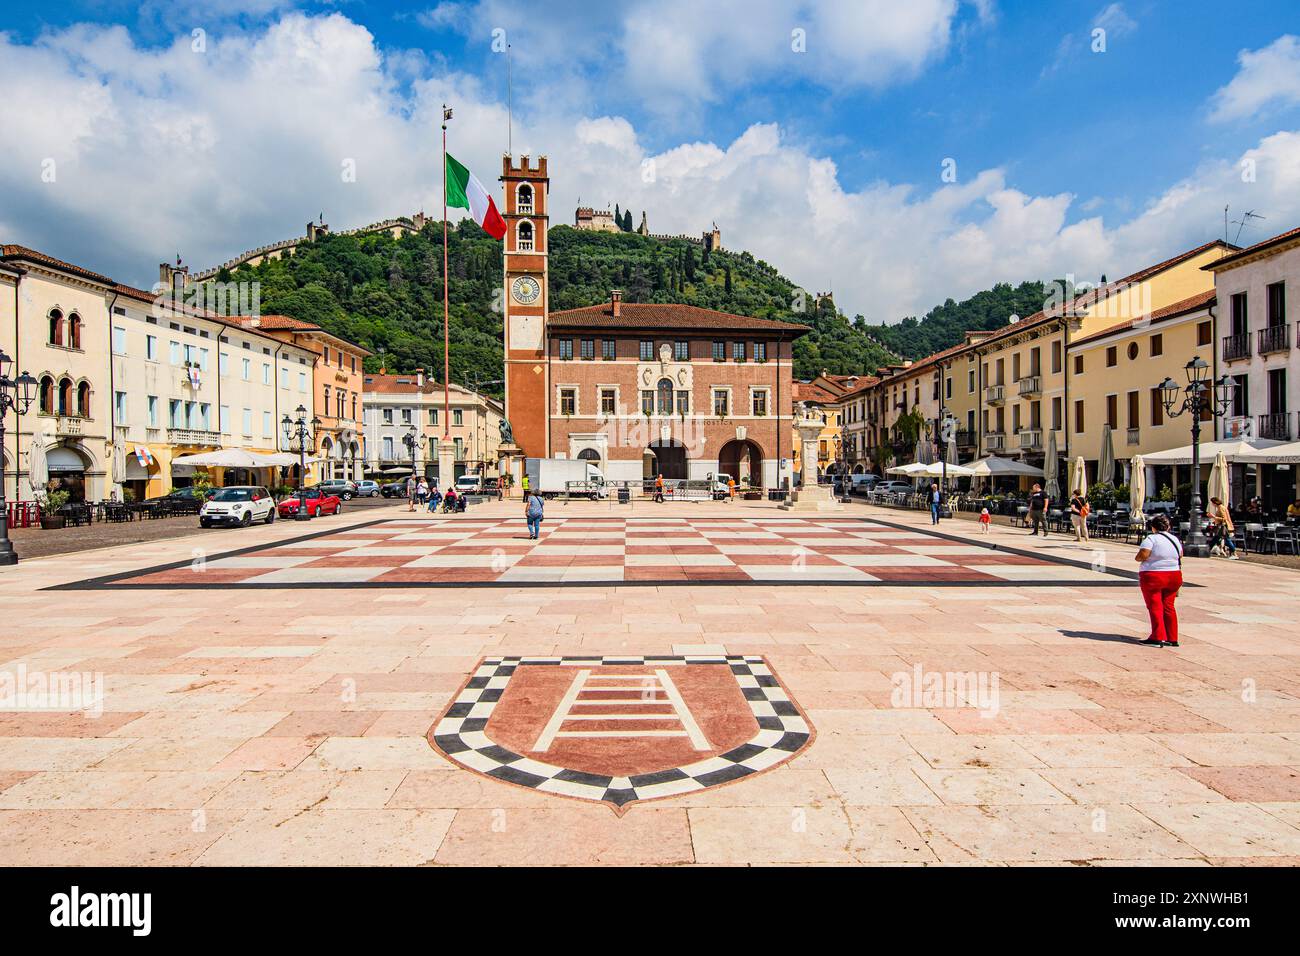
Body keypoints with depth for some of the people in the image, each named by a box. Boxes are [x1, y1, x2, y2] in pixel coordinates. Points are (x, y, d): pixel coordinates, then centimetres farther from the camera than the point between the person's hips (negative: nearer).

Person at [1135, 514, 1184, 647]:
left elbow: (1141, 556, -21)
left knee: (1155, 607, -1)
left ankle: (1158, 638, -4)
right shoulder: (1176, 540, 9)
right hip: (1173, 576, 7)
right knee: (1168, 606, 13)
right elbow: (1180, 557, 15)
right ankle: (1172, 639, 16)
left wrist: (1137, 558, -2)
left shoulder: (1151, 539, -14)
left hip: (1153, 577, -7)